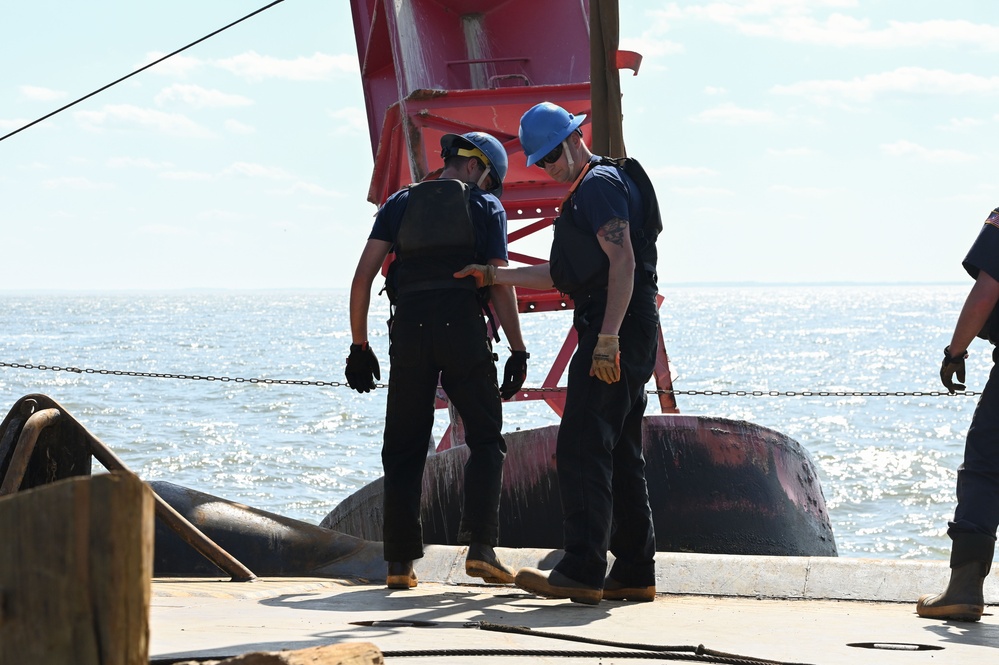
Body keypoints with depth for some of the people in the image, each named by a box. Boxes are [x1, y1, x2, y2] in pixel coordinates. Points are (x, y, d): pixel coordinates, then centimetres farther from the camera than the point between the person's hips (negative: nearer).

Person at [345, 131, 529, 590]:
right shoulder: (485, 207, 8)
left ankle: (400, 562, 2)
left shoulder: (401, 204, 15)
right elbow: (500, 286, -1)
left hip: (409, 330, 2)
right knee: (485, 440, 9)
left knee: (404, 448, 9)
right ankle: (479, 547, -7)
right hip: (463, 328, -2)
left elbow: (363, 276, 7)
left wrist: (359, 346, 11)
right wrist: (518, 352, 1)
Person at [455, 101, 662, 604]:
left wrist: (607, 339, -26)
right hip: (626, 339, 11)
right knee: (620, 455, 10)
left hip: (614, 331, -11)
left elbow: (622, 262, -20)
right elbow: (562, 275, 29)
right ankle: (635, 573, 11)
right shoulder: (587, 191, 25)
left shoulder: (599, 184, -8)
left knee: (581, 450, -13)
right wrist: (494, 276, 26)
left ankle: (582, 572, -16)